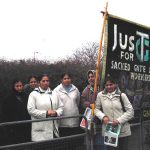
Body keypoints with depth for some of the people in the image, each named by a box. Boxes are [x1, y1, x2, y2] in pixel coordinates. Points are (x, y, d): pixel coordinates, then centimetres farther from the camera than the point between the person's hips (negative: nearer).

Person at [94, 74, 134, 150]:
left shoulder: (122, 95, -2)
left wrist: (119, 120, -13)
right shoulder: (100, 95, 0)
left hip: (123, 130, 0)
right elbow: (96, 109, 11)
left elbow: (130, 111, -1)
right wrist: (103, 116, -8)